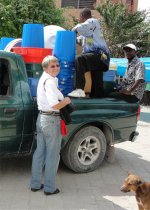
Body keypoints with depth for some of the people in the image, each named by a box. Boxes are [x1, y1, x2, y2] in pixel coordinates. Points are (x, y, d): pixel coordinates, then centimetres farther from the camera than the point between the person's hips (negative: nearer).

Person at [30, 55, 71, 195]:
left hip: (41, 118, 9)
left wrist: (62, 99, 10)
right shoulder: (50, 81, -19)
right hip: (51, 120, -9)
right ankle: (49, 188, 14)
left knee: (39, 152, 16)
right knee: (52, 155, 3)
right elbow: (55, 105, -27)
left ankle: (35, 184, 27)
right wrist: (66, 101, -9)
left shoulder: (42, 79, 11)